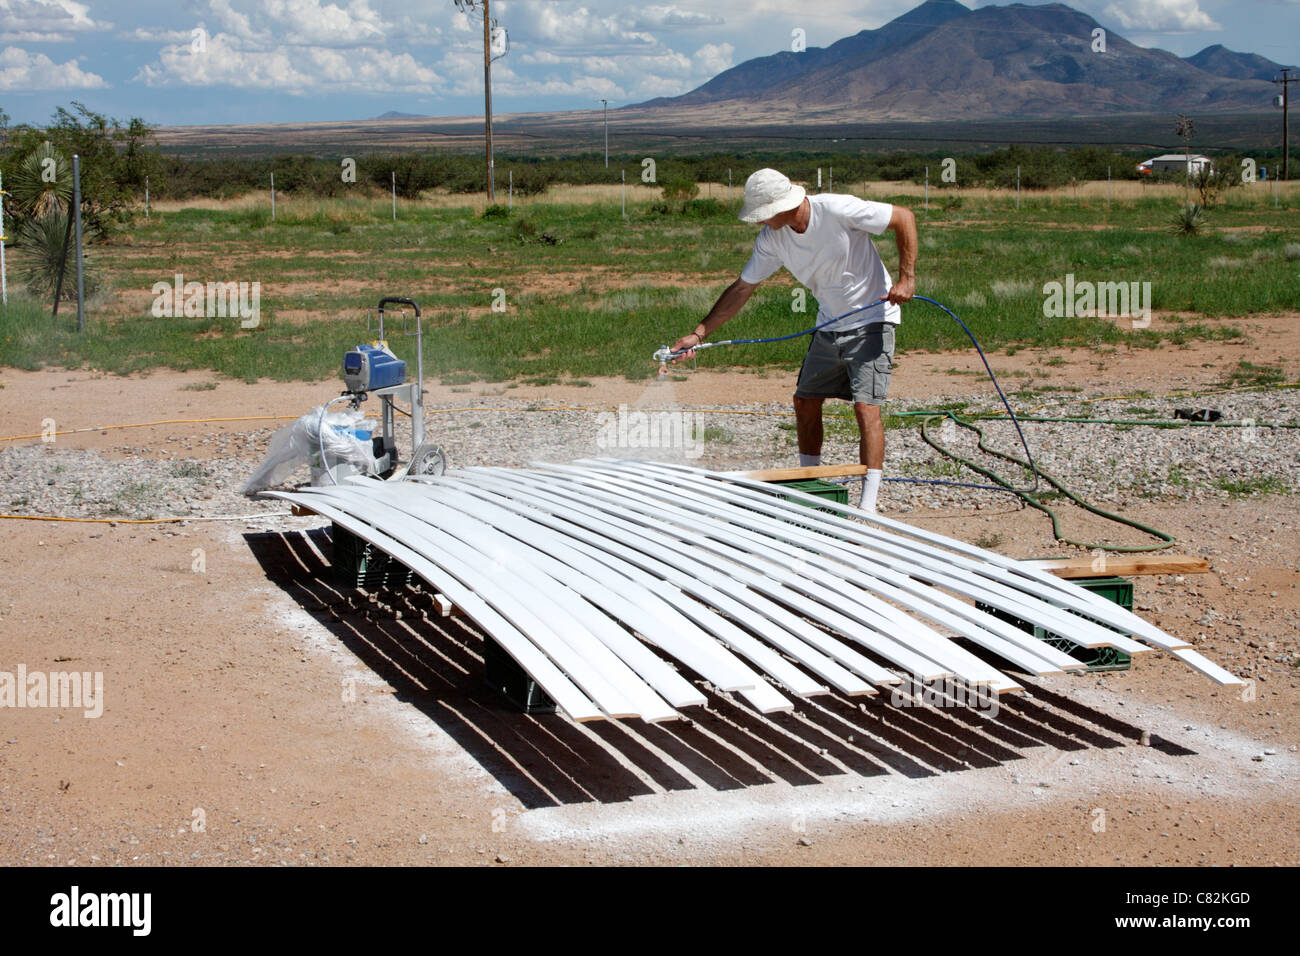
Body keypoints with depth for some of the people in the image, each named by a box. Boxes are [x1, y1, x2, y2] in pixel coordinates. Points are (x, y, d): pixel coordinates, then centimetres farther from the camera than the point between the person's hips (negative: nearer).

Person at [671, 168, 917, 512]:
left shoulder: (838, 210, -25)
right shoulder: (772, 238, -7)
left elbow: (904, 217, -15)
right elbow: (741, 289, 1)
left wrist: (906, 278, -21)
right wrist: (699, 334, -4)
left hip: (872, 320, -7)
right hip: (829, 326, 7)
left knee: (866, 407, -15)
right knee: (805, 402, 9)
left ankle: (868, 506, -13)